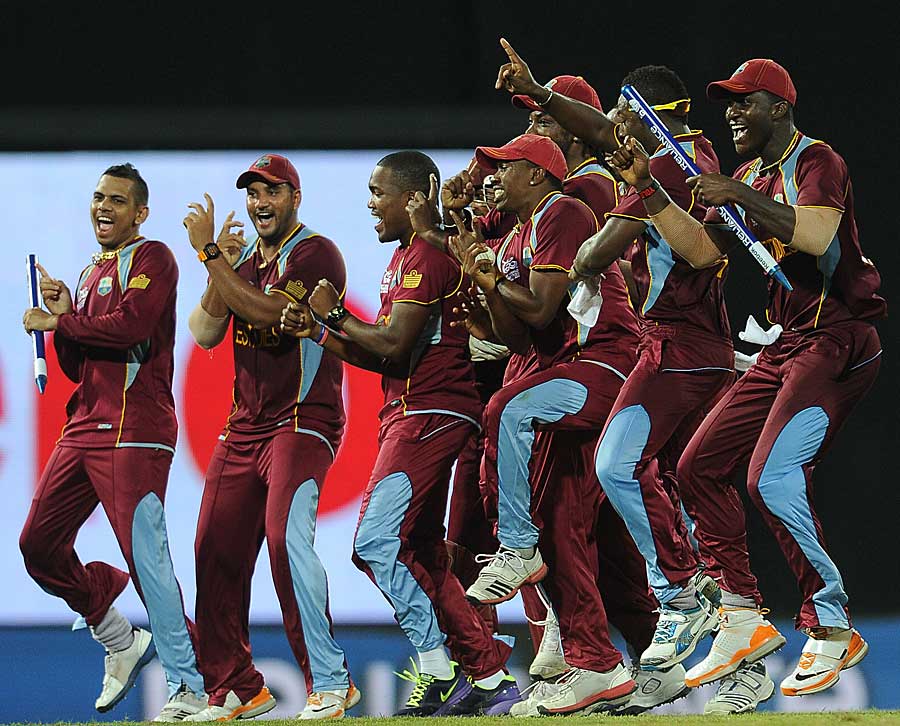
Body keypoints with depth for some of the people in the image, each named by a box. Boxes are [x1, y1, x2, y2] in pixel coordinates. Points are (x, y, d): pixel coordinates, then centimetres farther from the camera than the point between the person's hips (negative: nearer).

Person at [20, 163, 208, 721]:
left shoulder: (152, 259, -3)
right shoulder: (91, 274, 23)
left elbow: (130, 326, -20)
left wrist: (58, 321, -8)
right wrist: (63, 314, 6)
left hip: (135, 429, -9)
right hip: (85, 426, 9)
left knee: (146, 557, -15)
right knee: (39, 543, 7)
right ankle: (120, 641, 22)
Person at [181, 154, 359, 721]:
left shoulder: (315, 253, -8)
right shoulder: (244, 261, 16)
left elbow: (266, 312, -22)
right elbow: (205, 333, 6)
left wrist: (209, 254, -17)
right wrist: (220, 264, -7)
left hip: (304, 418, -8)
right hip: (244, 426, 8)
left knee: (287, 538, -24)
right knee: (216, 551, 4)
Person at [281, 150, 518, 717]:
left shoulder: (427, 256, -12)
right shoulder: (406, 256, 21)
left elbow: (394, 344, -20)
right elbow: (383, 357, 21)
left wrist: (337, 315, -6)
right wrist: (318, 331, 12)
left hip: (428, 413, -11)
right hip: (410, 415, 11)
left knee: (377, 545, -16)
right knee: (423, 555, 10)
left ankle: (440, 672, -12)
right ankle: (491, 675, 12)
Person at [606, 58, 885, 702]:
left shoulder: (816, 161, -11)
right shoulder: (749, 180, 17)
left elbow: (816, 235, -29)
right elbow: (701, 250, 16)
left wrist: (738, 196, -26)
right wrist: (649, 188, 8)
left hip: (838, 340, -10)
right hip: (786, 345, 10)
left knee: (773, 478, -22)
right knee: (701, 466, 7)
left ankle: (832, 629, -12)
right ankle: (745, 621, 11)